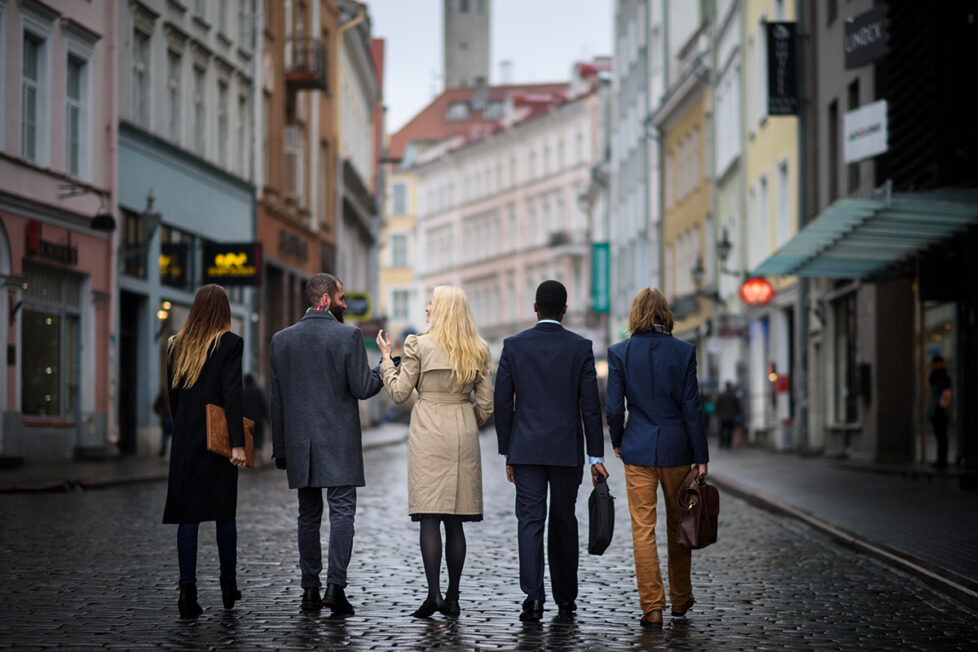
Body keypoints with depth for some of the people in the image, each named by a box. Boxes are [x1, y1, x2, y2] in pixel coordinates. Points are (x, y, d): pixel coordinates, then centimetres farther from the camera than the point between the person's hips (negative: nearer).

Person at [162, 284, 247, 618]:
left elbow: (172, 394, 11)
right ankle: (228, 585, 19)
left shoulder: (176, 344, 6)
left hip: (184, 440, 3)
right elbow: (232, 395, -15)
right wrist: (237, 442, -16)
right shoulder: (230, 343, -8)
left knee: (188, 514, 2)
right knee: (224, 511, 10)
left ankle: (188, 588, -6)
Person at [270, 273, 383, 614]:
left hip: (299, 444, 4)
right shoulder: (348, 336, -7)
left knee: (308, 516, 11)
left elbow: (277, 399, 7)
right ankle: (335, 586, -12)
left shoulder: (281, 339, 6)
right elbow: (362, 388, -9)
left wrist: (280, 448, 12)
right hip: (339, 442, -4)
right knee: (342, 512, -2)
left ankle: (310, 591, 10)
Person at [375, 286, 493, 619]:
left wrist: (386, 358, 11)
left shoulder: (418, 344, -6)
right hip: (463, 435, 4)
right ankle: (452, 598, 9)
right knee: (454, 520, 7)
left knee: (429, 516, -5)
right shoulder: (477, 350, 6)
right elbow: (486, 403, 7)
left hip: (428, 434, -4)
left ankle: (434, 593, -14)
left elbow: (399, 392, -3)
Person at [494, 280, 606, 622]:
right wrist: (596, 455, 2)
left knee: (530, 521, -2)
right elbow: (590, 405, -3)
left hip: (526, 450, 0)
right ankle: (565, 599, 19)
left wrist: (507, 453, 9)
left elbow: (502, 402, 1)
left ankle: (533, 597, -16)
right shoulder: (580, 347, -2)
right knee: (564, 523, 12)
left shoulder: (514, 345, 0)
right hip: (567, 450, 0)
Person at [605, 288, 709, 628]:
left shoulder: (620, 352, -4)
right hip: (676, 448, 1)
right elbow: (691, 406, -4)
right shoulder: (684, 351, -4)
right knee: (678, 525, 16)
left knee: (643, 530, 2)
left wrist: (617, 441, 15)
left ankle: (652, 607, -2)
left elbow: (614, 407, -3)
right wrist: (701, 457, 1)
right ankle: (681, 598, 29)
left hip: (638, 449, -1)